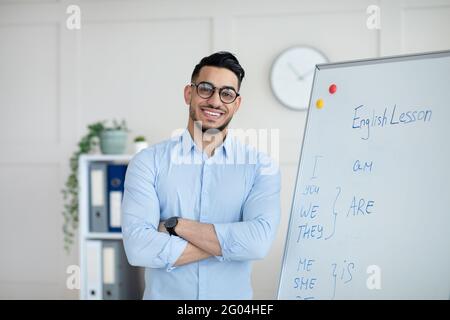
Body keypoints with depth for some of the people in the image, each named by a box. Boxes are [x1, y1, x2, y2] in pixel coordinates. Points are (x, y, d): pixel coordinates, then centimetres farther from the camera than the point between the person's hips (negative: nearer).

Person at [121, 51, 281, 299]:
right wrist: (229, 242, -18)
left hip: (234, 297, 1)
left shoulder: (261, 167, -5)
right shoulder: (148, 162, -7)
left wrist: (175, 225, -18)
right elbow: (138, 247, -19)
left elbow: (259, 241, -20)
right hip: (164, 295, -1)